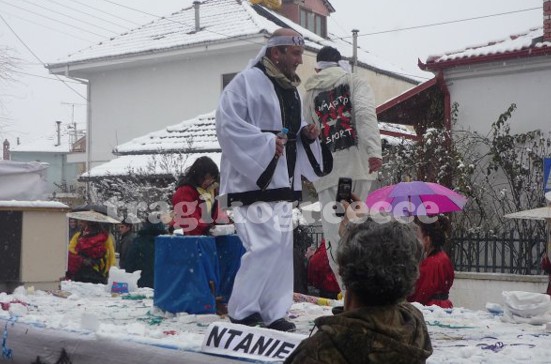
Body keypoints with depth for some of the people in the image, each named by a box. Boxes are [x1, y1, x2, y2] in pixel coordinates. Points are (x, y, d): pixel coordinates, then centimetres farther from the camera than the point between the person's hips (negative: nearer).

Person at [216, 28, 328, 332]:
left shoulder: (290, 88, 17)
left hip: (282, 180, 9)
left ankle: (273, 313, 17)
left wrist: (306, 134, 5)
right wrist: (266, 143, -20)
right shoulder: (247, 81, -9)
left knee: (282, 244, 8)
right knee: (267, 243, -14)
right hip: (254, 178, -9)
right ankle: (240, 310, 0)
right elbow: (227, 124, -17)